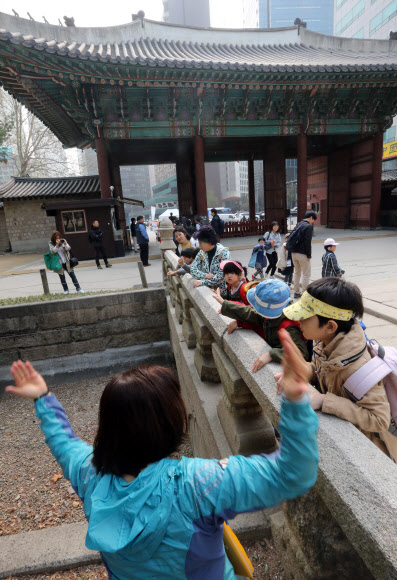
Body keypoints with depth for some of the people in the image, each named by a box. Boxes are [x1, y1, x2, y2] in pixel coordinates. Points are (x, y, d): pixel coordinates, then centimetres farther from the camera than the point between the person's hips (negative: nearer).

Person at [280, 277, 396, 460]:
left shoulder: (356, 368, -32)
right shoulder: (325, 342, -11)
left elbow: (379, 420, -29)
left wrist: (324, 400, -33)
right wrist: (301, 371, -14)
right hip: (335, 425, 6)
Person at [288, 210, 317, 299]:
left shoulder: (298, 225, 13)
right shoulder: (309, 226, -12)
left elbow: (292, 238, 14)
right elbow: (307, 242, -17)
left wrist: (292, 251, 16)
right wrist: (309, 255, -12)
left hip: (294, 253, 8)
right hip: (302, 254, -8)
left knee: (297, 273, 18)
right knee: (306, 274, 1)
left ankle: (296, 292, 23)